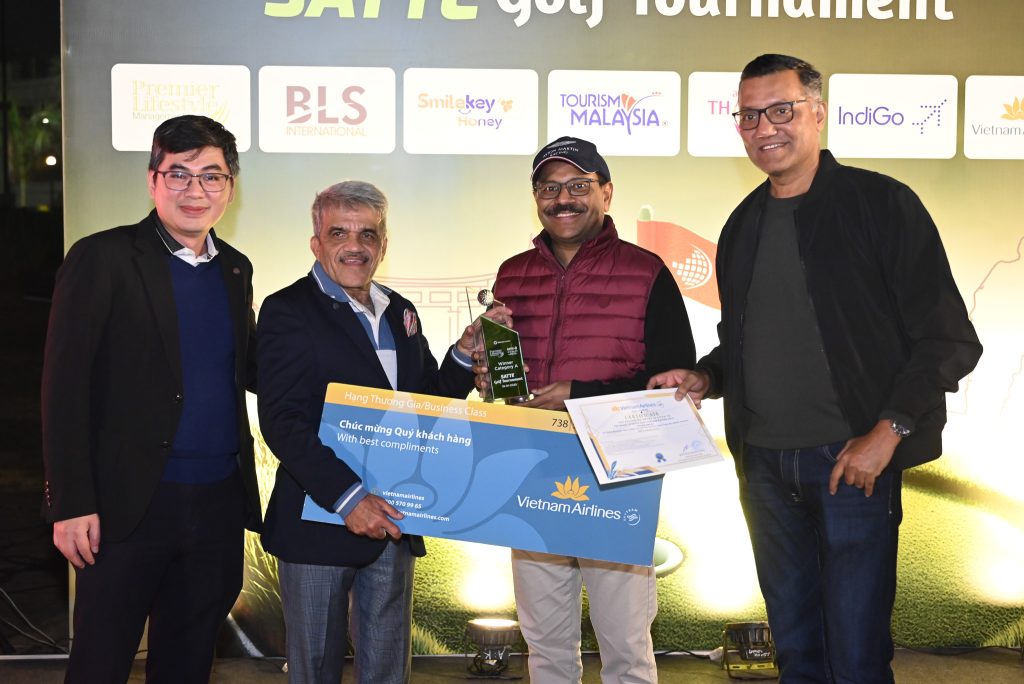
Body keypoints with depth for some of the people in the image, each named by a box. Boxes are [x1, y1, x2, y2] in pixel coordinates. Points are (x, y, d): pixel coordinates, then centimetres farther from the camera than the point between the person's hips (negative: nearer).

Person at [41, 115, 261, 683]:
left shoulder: (235, 269, 11)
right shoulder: (102, 259, -7)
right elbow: (64, 386, -10)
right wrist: (71, 503, -14)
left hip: (218, 503, 5)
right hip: (130, 504, -5)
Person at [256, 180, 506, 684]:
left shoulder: (400, 312, 12)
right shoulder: (288, 311, -8)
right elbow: (282, 422, -17)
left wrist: (466, 352, -2)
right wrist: (347, 497, -24)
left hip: (391, 523, 6)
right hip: (319, 521, -5)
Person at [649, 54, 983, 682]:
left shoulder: (882, 204, -5)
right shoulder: (743, 226, 13)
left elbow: (949, 340, -8)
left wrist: (887, 431, -16)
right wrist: (703, 379, 3)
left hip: (853, 461, -5)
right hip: (764, 465, 6)